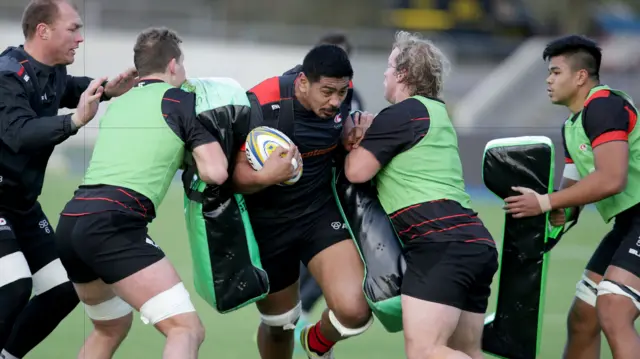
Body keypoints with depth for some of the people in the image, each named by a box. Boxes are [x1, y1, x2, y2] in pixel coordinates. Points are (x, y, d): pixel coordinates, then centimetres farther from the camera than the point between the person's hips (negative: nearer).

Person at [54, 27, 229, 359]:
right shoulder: (182, 101, 5)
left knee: (110, 327, 30)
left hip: (70, 221, 8)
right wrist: (194, 150, 18)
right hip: (113, 225, -8)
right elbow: (215, 172, -1)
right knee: (186, 329, -12)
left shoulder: (117, 104, 25)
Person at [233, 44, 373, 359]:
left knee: (355, 311, -19)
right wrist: (264, 176, -43)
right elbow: (235, 175, -24)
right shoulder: (261, 105, -25)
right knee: (278, 324, 12)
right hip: (267, 224, -2)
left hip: (321, 214, 2)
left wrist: (353, 141, -7)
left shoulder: (340, 96, -9)